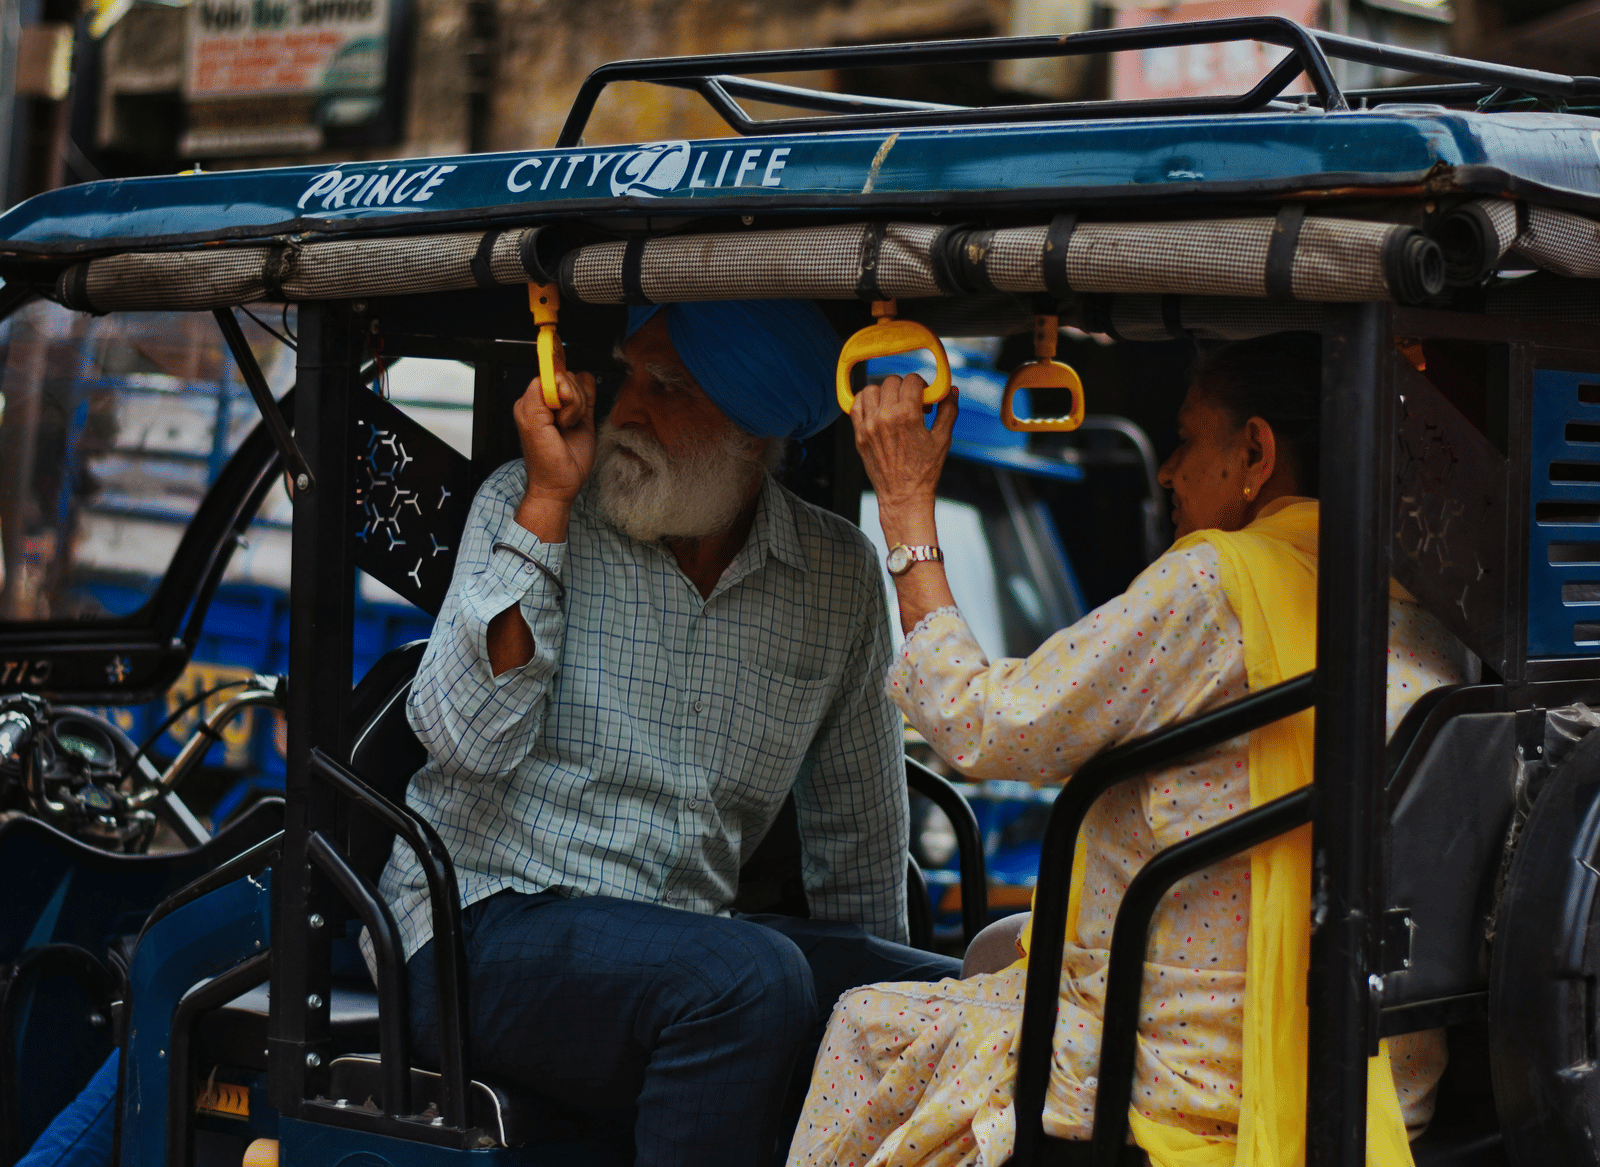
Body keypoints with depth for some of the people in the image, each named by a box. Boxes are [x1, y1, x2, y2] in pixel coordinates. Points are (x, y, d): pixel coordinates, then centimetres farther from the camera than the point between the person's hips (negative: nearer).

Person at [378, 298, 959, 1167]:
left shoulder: (838, 575, 6)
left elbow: (858, 833, 16)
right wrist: (548, 501, -16)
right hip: (485, 923, -4)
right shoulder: (526, 504, -1)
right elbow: (467, 742, -15)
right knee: (748, 980, -32)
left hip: (681, 939, 4)